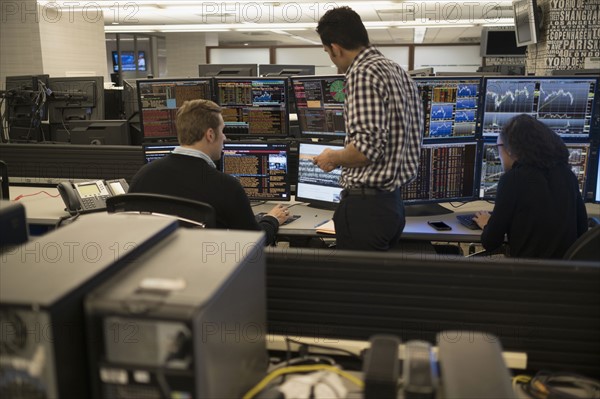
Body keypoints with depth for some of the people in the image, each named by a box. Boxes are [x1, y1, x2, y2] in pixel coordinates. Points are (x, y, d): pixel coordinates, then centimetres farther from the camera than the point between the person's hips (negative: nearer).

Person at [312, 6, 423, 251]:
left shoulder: (363, 73, -15)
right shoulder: (398, 71, 13)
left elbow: (368, 147, -24)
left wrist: (332, 158, -5)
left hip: (366, 204, -9)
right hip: (394, 202, 10)